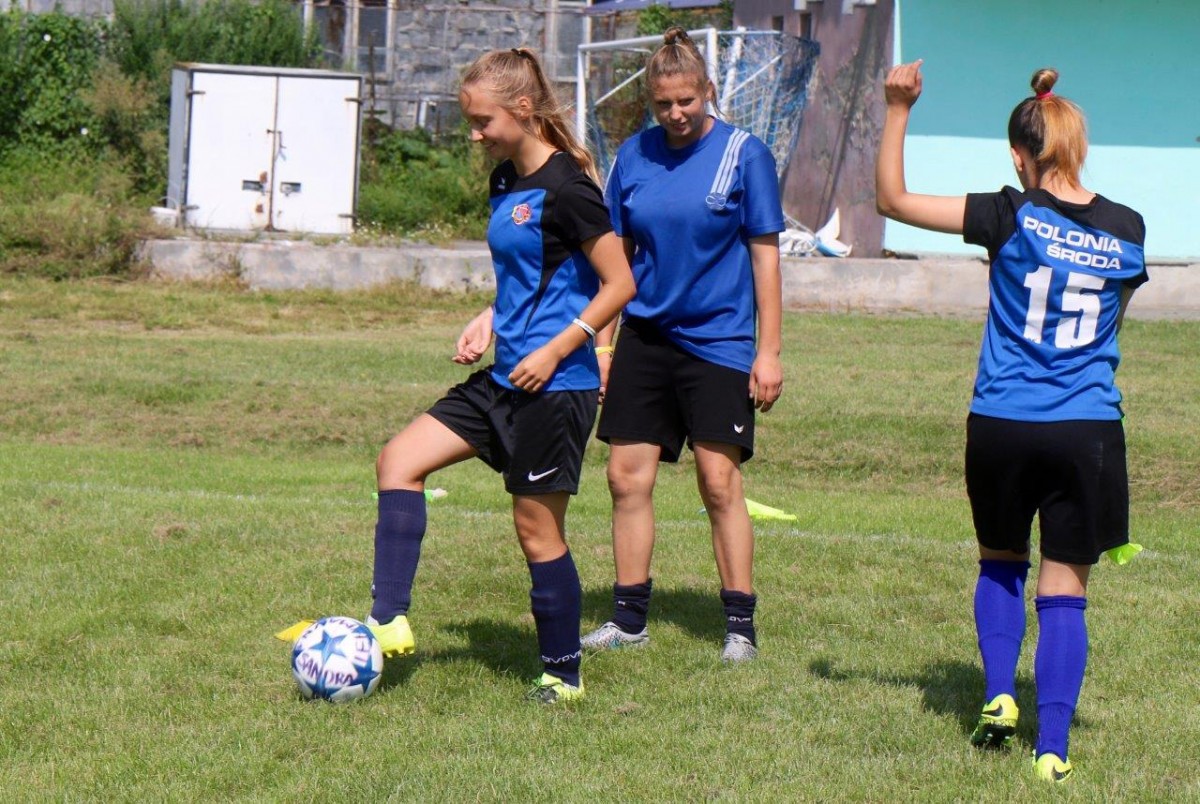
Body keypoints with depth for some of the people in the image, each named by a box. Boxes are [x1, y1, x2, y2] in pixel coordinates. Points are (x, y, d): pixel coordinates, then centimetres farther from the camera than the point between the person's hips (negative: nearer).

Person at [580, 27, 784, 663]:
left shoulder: (744, 155, -6)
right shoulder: (634, 156, 4)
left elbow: (764, 255, -4)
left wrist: (769, 351, -7)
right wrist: (601, 341, 7)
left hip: (718, 342, -4)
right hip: (645, 338, 4)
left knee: (720, 483, -4)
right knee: (627, 476, 3)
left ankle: (739, 625, 5)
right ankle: (628, 617, 14)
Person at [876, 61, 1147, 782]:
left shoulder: (1011, 218, -9)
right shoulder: (1127, 231, 1)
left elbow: (893, 199, -5)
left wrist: (898, 110, -1)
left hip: (1002, 425, -1)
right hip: (1090, 431, 1)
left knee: (1001, 563, 24)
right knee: (1065, 590, 5)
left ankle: (999, 696, 12)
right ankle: (1053, 747, -1)